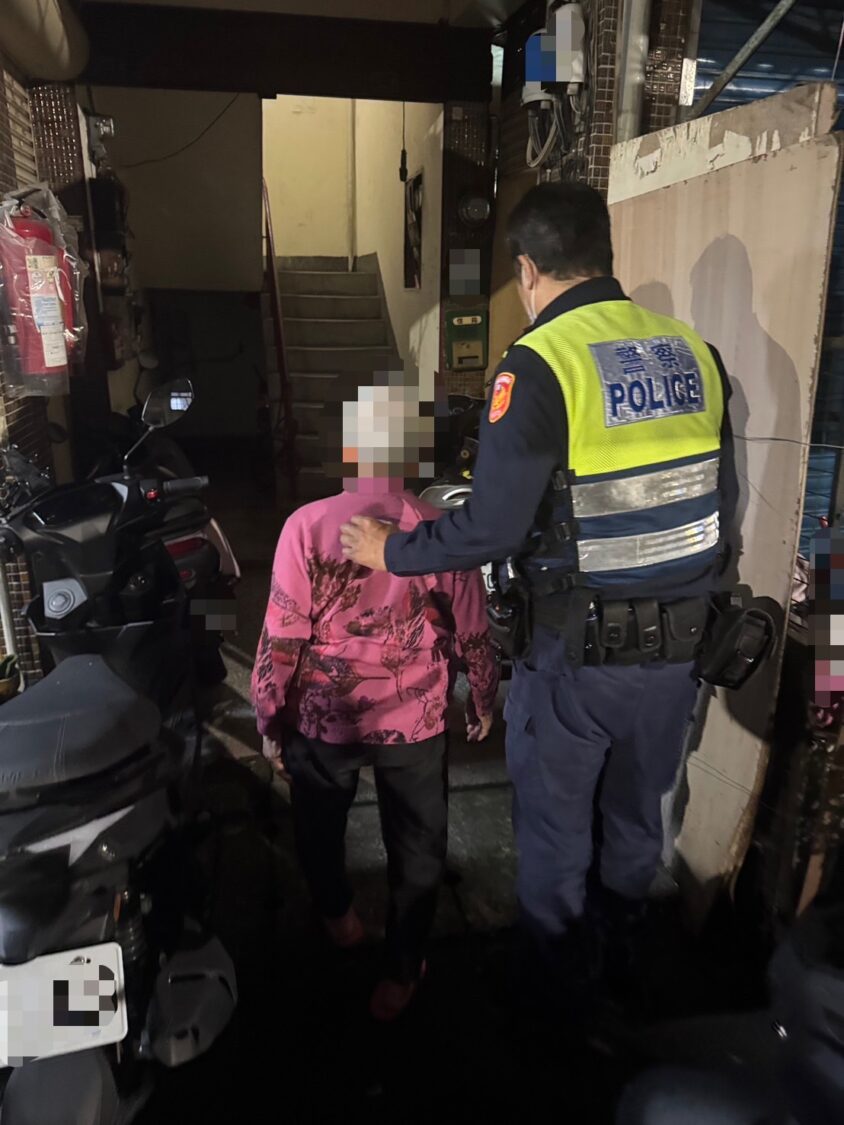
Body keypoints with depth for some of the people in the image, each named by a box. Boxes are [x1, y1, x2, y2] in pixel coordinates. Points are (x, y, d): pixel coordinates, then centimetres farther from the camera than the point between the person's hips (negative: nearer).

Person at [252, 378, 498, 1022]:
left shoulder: (308, 526, -17)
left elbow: (282, 639, -14)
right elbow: (473, 636, -3)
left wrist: (270, 719, 0)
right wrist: (484, 702, 14)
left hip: (324, 720, 0)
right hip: (415, 723, 0)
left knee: (320, 826, 28)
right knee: (416, 848, 20)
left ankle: (338, 915, 52)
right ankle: (403, 970, 35)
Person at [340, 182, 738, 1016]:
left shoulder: (538, 366, -18)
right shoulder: (694, 352, 0)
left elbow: (493, 526, -20)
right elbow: (722, 501, 7)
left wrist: (391, 553, -5)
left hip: (576, 652, -5)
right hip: (678, 644, 6)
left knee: (554, 831, 17)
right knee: (638, 815, 26)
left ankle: (556, 992, 39)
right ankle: (627, 961, 50)